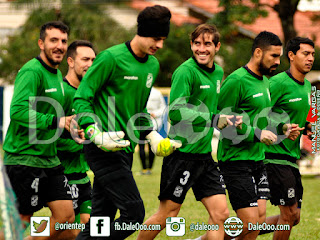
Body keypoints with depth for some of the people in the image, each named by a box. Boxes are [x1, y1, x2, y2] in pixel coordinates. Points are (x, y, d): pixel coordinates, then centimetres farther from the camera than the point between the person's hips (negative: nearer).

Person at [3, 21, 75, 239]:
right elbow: (18, 110, -27)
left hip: (50, 159, 9)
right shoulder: (32, 72, -15)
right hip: (24, 159, -9)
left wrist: (69, 128, 13)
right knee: (22, 221, -4)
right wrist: (55, 121, -28)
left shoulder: (57, 74, 16)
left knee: (66, 216, 3)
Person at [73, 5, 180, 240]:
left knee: (101, 217, 8)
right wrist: (96, 135, -21)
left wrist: (152, 136, 17)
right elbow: (82, 97, -10)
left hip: (125, 149, 8)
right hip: (105, 149, -8)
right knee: (134, 212, -15)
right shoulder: (111, 58, -11)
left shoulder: (153, 65, 14)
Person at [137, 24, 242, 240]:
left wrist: (228, 120, 13)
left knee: (221, 213, 0)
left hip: (205, 155, 8)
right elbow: (176, 112, -24)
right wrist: (215, 119, -25)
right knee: (167, 215, 0)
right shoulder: (186, 71, -14)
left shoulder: (218, 72, 13)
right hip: (182, 154, -8)